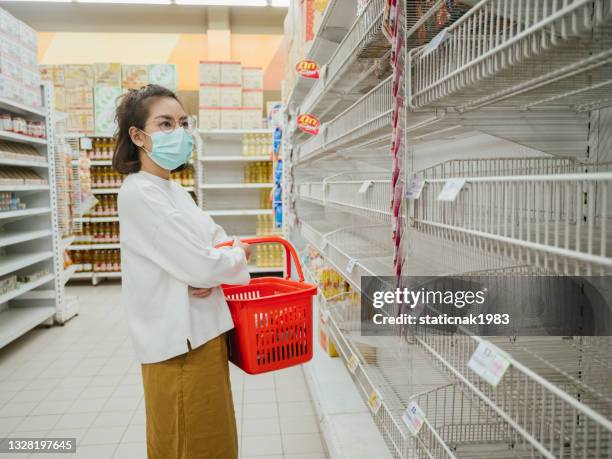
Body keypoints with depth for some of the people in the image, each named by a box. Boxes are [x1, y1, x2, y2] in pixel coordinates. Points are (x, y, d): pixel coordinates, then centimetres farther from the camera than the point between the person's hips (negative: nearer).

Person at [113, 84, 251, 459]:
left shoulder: (173, 190, 13)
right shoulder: (140, 193, -17)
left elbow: (218, 239, 15)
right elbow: (200, 266, -23)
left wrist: (212, 272, -7)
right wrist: (239, 258, -2)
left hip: (202, 332, 9)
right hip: (180, 342, -9)